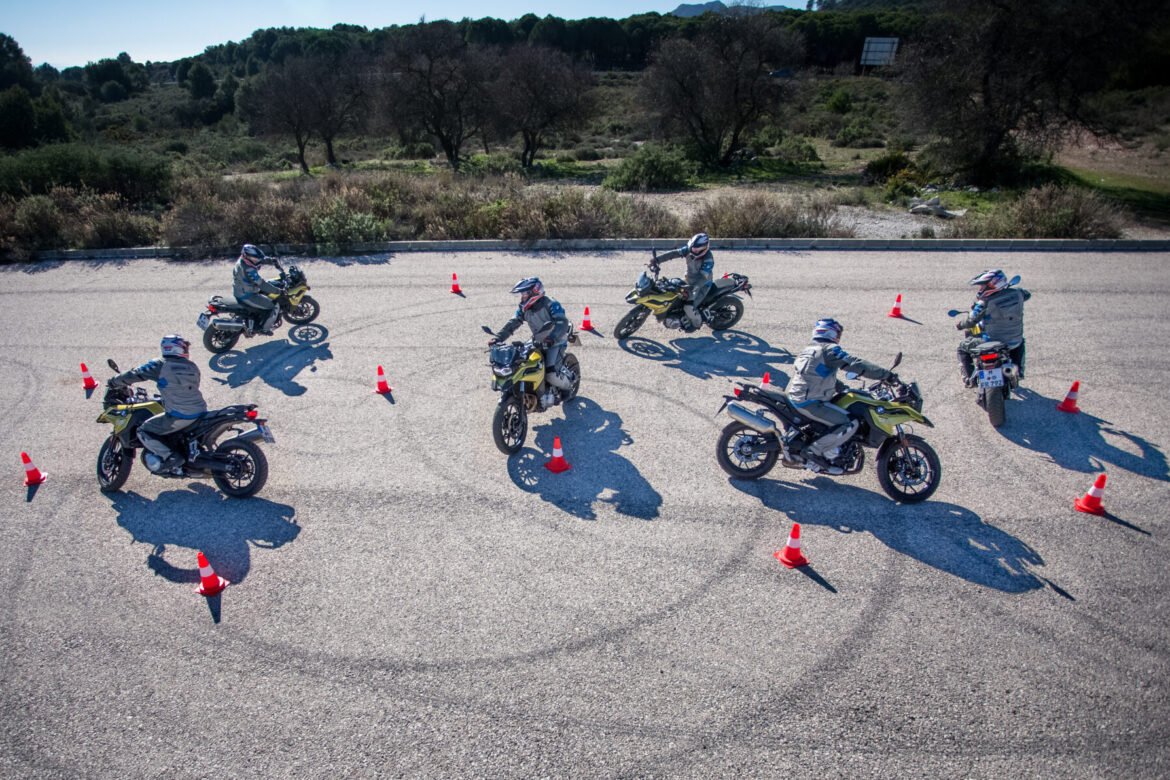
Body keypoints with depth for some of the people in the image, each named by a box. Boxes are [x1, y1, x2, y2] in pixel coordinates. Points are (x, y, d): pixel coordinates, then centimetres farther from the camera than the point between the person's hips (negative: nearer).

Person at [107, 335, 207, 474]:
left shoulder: (159, 365, -4)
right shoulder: (193, 367, 10)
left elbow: (133, 375, -3)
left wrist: (114, 381, 17)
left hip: (178, 416, -6)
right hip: (200, 412, 6)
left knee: (143, 431, 6)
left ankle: (169, 457, -9)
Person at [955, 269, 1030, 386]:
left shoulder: (985, 302, -19)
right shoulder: (1016, 293, -3)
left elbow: (971, 321, -13)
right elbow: (1027, 294, 22)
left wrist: (959, 325, 9)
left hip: (993, 342, -5)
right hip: (1014, 343, 5)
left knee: (962, 347, 16)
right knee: (1020, 341, 43)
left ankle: (970, 378, 7)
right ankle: (1018, 371, 35)